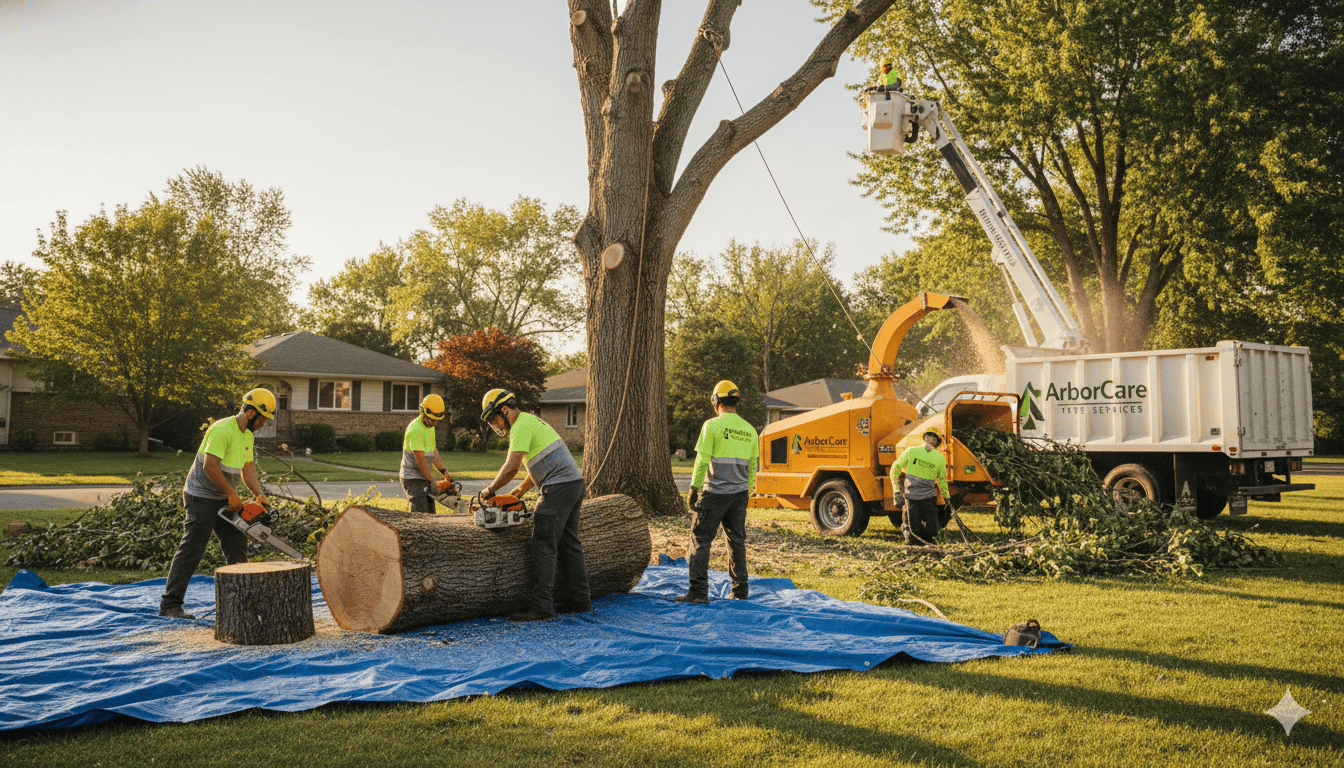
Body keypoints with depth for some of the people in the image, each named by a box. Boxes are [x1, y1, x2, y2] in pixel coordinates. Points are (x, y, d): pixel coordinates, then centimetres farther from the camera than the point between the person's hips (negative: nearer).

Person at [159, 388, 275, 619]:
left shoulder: (247, 436, 10)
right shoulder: (222, 430, -22)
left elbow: (247, 468, 11)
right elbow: (210, 466, -27)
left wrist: (258, 494, -4)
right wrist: (232, 494, -20)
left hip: (222, 500, 10)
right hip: (201, 498, -10)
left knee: (237, 545, 10)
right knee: (191, 550, -7)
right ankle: (169, 605, -1)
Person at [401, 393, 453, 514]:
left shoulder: (430, 425, 10)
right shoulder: (416, 429, -22)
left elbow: (434, 452, 15)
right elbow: (420, 460, -20)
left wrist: (446, 474, 13)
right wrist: (431, 481, -12)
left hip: (423, 477, 10)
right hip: (412, 478, -10)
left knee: (430, 513, 10)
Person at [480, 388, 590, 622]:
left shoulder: (521, 426, -9)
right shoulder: (532, 422, 23)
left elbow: (511, 467, -18)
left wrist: (490, 490, -6)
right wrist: (519, 491, 23)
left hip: (558, 488, -10)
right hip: (575, 483, 10)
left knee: (544, 547, -9)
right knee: (569, 544, 14)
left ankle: (542, 607, -10)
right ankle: (580, 600, 19)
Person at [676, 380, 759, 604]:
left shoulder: (712, 425, -8)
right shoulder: (750, 430, 10)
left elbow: (702, 460, -11)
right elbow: (752, 466, 14)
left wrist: (694, 488, -3)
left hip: (715, 493, -6)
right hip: (739, 493, 6)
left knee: (702, 540, -2)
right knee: (737, 540, 13)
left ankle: (698, 592, -5)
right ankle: (740, 590, 16)